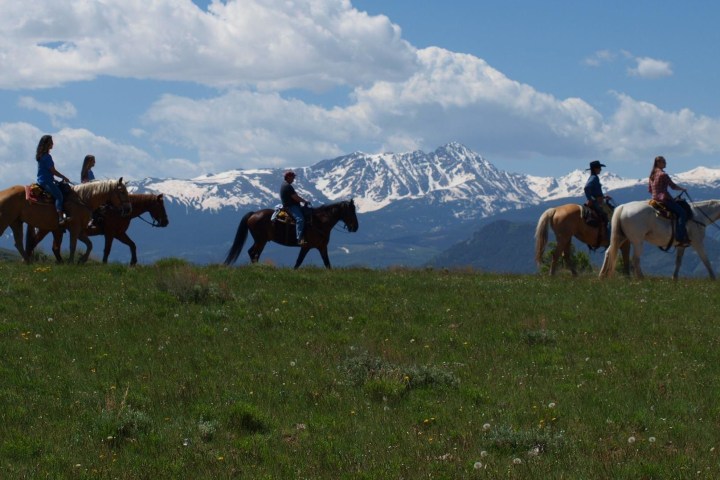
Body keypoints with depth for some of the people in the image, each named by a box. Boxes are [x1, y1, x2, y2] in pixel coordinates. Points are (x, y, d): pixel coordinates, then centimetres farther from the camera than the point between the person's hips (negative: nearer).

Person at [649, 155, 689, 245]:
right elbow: (673, 186, -9)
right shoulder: (663, 175, -13)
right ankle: (680, 238, -23)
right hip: (664, 199, -10)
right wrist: (683, 189, 7)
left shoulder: (652, 175, 13)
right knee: (682, 213, -13)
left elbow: (649, 189, 19)